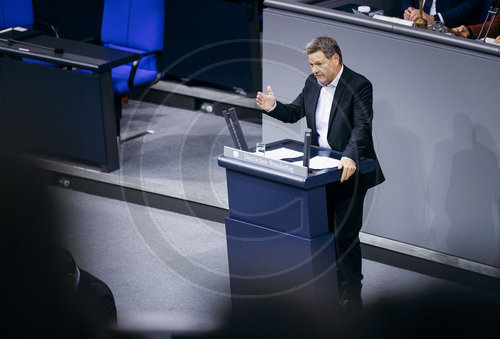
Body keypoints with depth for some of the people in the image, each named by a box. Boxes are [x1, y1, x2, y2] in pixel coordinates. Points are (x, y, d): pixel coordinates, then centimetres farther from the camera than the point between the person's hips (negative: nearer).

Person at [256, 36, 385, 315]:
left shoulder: (359, 85, -16)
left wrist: (350, 157, -43)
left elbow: (362, 125, -27)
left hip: (349, 171, -7)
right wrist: (273, 107, -5)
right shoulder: (312, 83, 6)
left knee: (346, 234, -3)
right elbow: (295, 112, 16)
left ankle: (352, 294, 10)